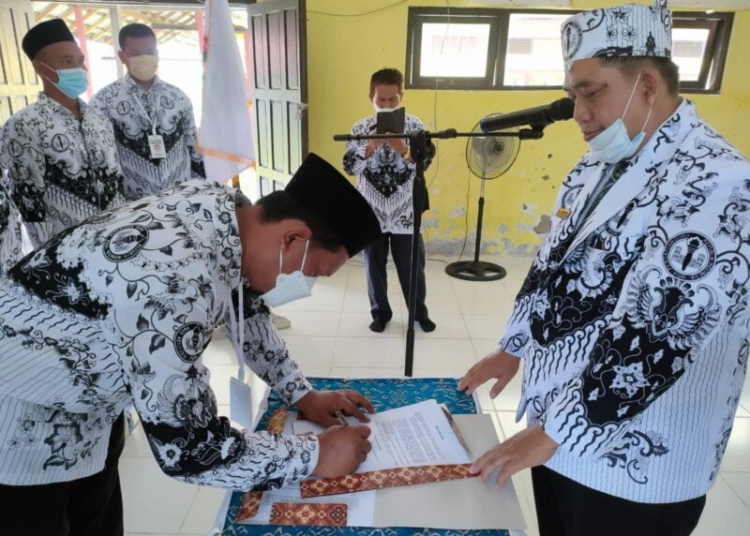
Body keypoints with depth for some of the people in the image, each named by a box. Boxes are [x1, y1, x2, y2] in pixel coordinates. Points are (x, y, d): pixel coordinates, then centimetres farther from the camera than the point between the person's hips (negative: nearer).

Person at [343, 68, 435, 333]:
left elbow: (424, 162, -9)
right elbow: (350, 167, -7)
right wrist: (371, 147, -21)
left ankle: (419, 312, 30)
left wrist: (399, 146, -24)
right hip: (372, 212, 1)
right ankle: (380, 312, 29)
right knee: (374, 266, 11)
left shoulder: (414, 125, -2)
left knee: (412, 266, 10)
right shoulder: (360, 128, -1)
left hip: (405, 212, 0)